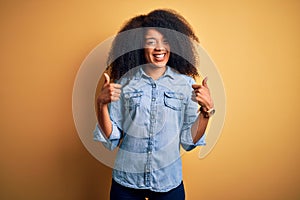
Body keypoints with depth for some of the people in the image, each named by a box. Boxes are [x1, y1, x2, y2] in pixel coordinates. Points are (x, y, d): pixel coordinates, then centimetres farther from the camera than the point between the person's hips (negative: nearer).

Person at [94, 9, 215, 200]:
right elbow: (110, 140, -5)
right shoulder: (124, 83, -7)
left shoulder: (186, 84, -6)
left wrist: (207, 109, -18)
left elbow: (189, 141, -5)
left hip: (169, 183, 1)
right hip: (126, 182, 0)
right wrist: (101, 104, -19)